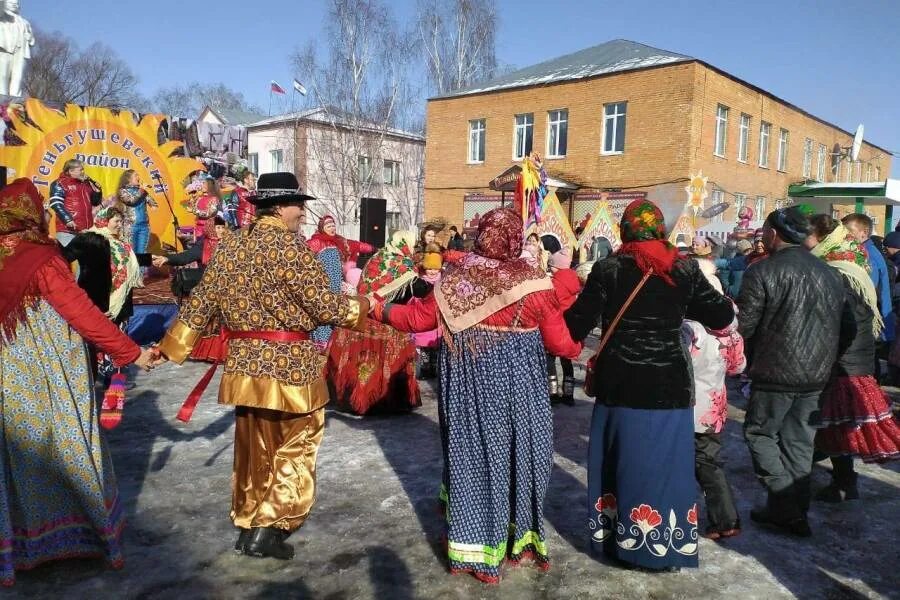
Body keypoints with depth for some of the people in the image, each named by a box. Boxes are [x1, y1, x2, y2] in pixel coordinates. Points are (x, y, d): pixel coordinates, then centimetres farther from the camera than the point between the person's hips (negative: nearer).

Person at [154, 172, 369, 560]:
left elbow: (201, 302, 9)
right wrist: (362, 307, 3)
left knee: (253, 447, 18)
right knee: (294, 447, 8)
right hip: (288, 366, -6)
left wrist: (172, 347, 17)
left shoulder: (229, 246, 7)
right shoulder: (291, 247, -13)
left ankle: (247, 525, 29)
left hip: (244, 364, 7)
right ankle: (267, 530, 9)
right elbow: (322, 305, -14)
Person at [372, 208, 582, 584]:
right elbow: (559, 343, -6)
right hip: (515, 383, -2)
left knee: (469, 452, 14)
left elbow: (418, 318, 2)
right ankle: (516, 539, 29)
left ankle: (470, 543, 25)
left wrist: (379, 310, 18)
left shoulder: (455, 278, -5)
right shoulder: (533, 283, -11)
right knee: (514, 454, 14)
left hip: (465, 383, 3)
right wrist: (580, 347, 16)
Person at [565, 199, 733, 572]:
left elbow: (576, 326, -6)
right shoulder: (684, 269, -1)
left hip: (620, 385, -1)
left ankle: (624, 542, 25)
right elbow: (723, 317, 6)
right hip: (669, 385, 1)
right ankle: (666, 550, 22)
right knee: (666, 465, 12)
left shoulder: (608, 269, -6)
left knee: (625, 463, 13)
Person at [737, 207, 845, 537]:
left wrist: (751, 359, 5)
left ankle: (784, 505, 2)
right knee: (799, 440, 14)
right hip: (818, 374, 7)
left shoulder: (763, 271, -13)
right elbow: (840, 324, 14)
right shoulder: (830, 274, 9)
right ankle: (796, 513, 21)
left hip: (777, 372, -6)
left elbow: (743, 325, -13)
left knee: (759, 433, 9)